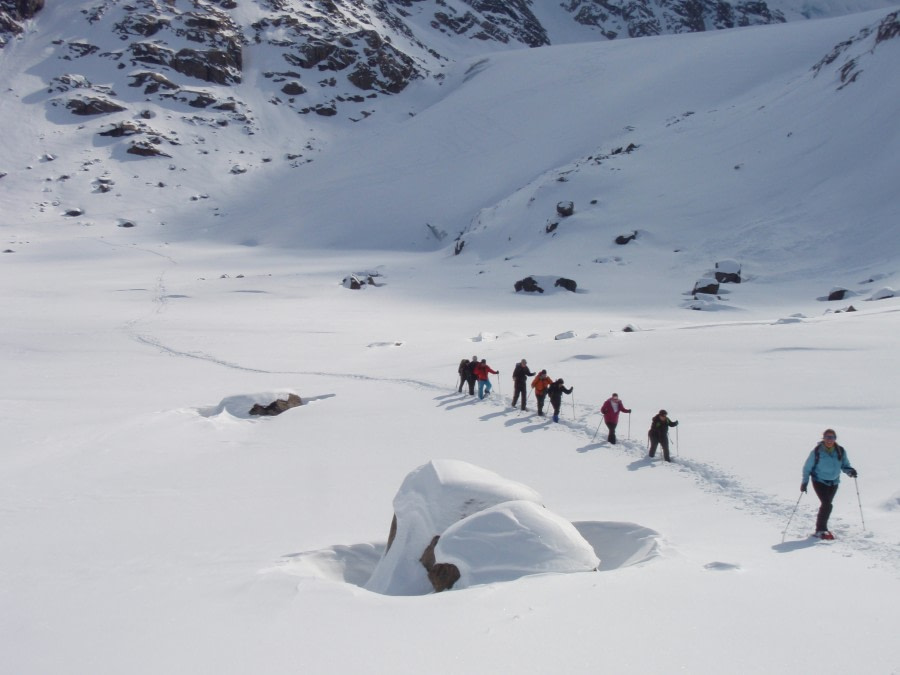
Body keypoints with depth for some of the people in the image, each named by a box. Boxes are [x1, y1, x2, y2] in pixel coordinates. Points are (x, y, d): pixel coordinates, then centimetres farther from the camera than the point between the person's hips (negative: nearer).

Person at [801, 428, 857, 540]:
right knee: (827, 504, -16)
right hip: (820, 481, -4)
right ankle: (821, 530, -8)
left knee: (826, 505, 13)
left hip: (834, 482, 4)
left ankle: (820, 529, 25)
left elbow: (845, 465, 5)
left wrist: (850, 471, -17)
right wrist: (805, 482, -6)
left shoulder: (840, 451, -3)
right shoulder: (817, 451, -11)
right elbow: (807, 467, -3)